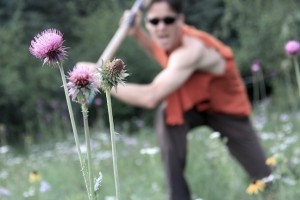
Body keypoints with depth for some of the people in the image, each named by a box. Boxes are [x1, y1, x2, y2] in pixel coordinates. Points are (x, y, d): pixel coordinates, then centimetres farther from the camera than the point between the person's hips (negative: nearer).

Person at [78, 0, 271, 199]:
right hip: (196, 102, 5)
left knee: (263, 176, 0)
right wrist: (137, 33, -10)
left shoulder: (191, 50, -42)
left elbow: (151, 97, -52)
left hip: (228, 109, -5)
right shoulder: (172, 36, -18)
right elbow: (161, 52, 10)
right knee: (166, 114, -28)